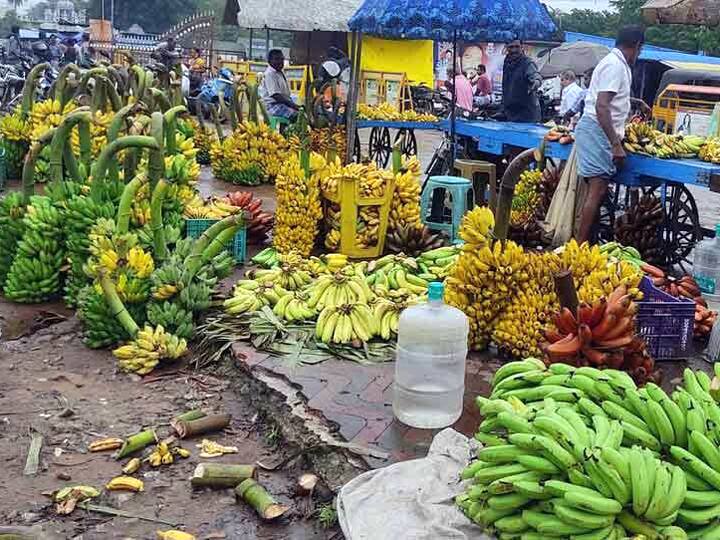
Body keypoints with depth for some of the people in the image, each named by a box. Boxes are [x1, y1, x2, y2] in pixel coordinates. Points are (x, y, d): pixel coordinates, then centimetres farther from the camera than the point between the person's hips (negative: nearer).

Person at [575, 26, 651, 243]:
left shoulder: (617, 63, 18)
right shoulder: (615, 65, -14)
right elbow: (601, 106, -24)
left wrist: (635, 101, 56)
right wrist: (616, 144, -27)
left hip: (599, 131, 11)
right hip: (597, 130, -11)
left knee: (597, 189, 11)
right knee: (598, 189, -15)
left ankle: (582, 243, 14)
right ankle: (581, 245, -15)